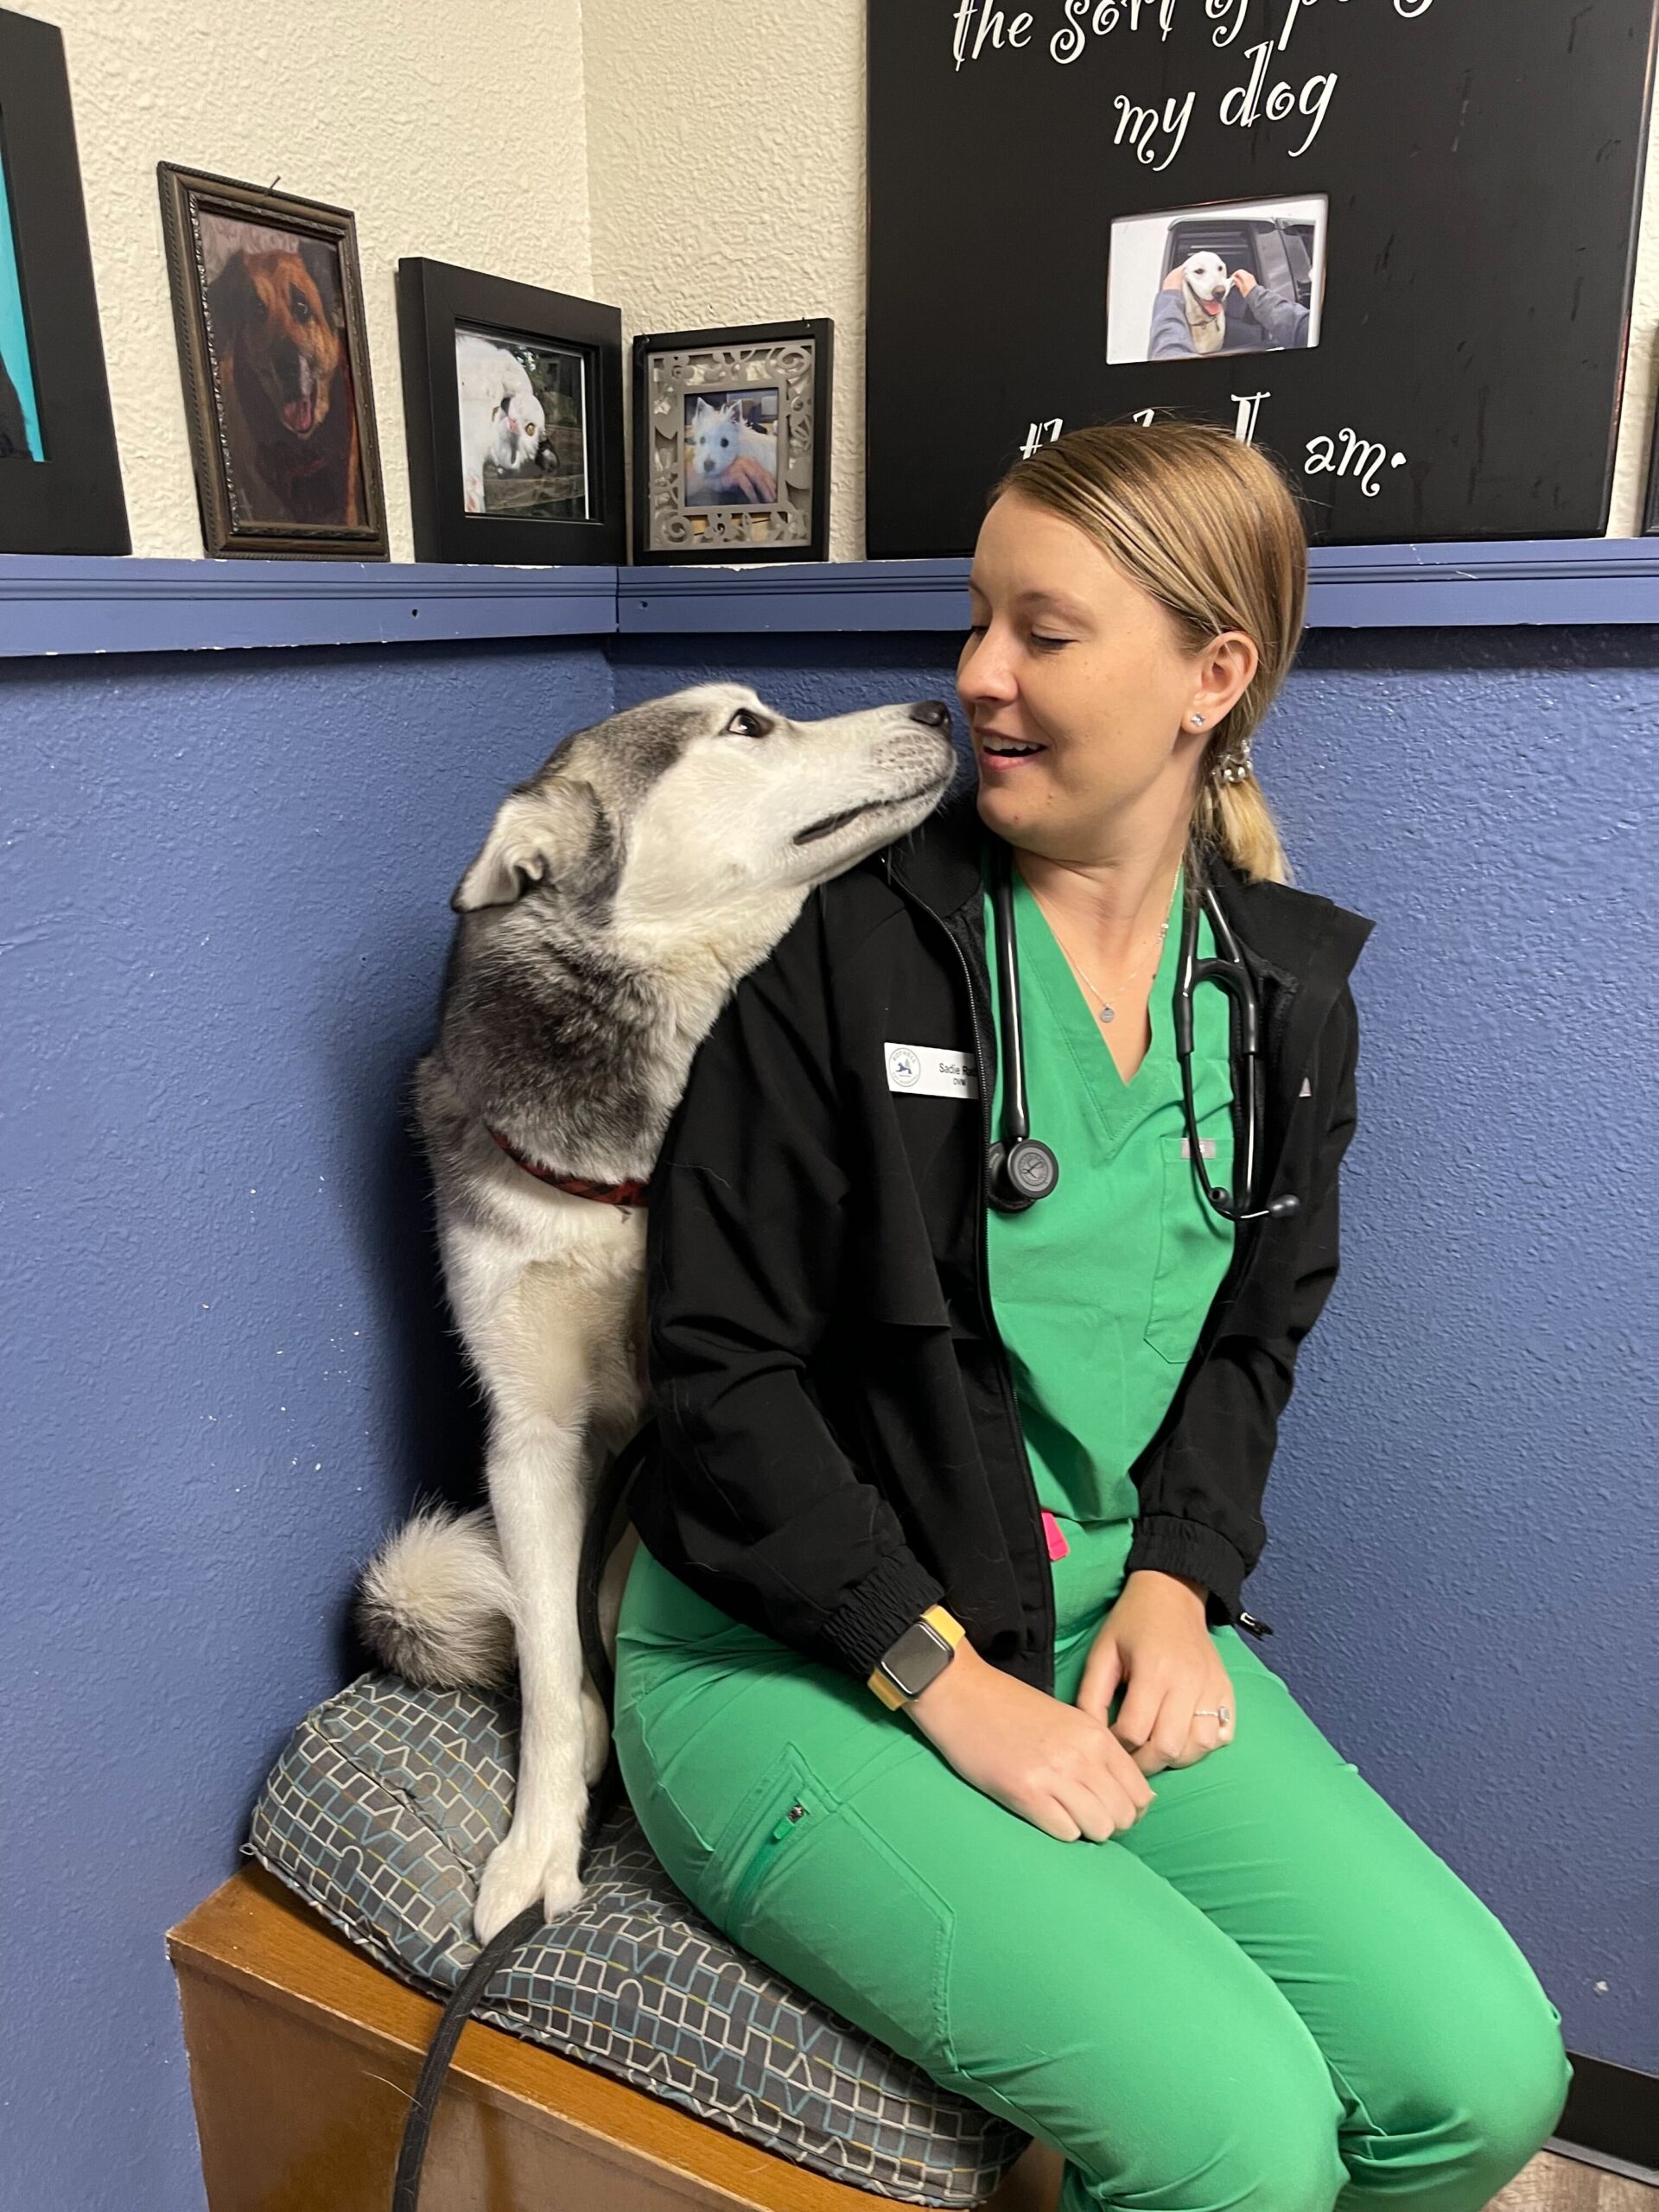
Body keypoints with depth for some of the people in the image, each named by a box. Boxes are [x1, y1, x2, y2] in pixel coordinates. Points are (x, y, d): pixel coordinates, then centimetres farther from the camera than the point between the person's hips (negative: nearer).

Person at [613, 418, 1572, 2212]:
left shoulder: (1290, 992, 4)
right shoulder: (840, 940, -12)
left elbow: (1253, 1334, 13)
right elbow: (720, 1373, -12)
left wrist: (1178, 1577, -4)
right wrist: (945, 1677, -15)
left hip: (1108, 1619, 5)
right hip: (790, 1659, -4)